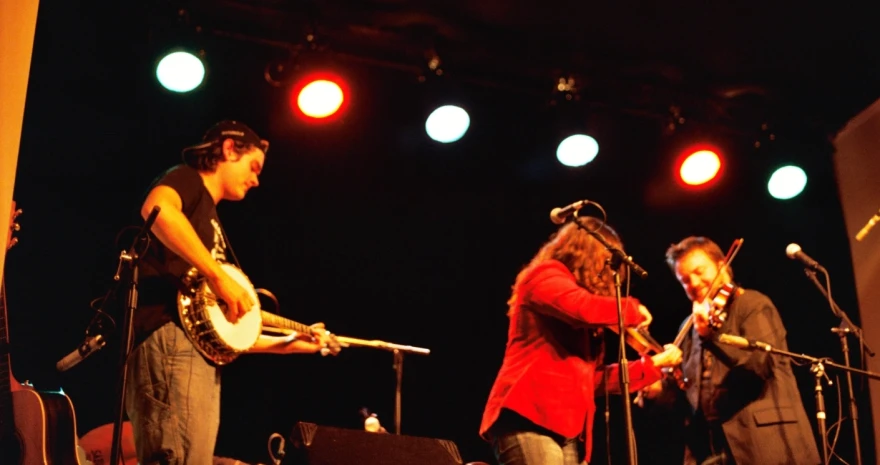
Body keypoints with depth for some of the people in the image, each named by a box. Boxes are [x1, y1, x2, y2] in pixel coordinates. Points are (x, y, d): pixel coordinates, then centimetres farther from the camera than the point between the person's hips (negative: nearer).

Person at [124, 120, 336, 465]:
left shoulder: (212, 221, 31)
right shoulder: (188, 180, 7)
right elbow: (156, 208, -22)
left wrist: (289, 343, 26)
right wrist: (219, 276, -20)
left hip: (202, 349, 10)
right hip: (171, 340, -10)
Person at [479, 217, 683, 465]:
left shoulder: (579, 301, 26)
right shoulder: (545, 276, 1)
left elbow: (592, 376, 27)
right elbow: (587, 308, -21)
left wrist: (652, 364, 29)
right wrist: (633, 309, -2)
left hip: (566, 429, 10)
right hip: (529, 419, -10)